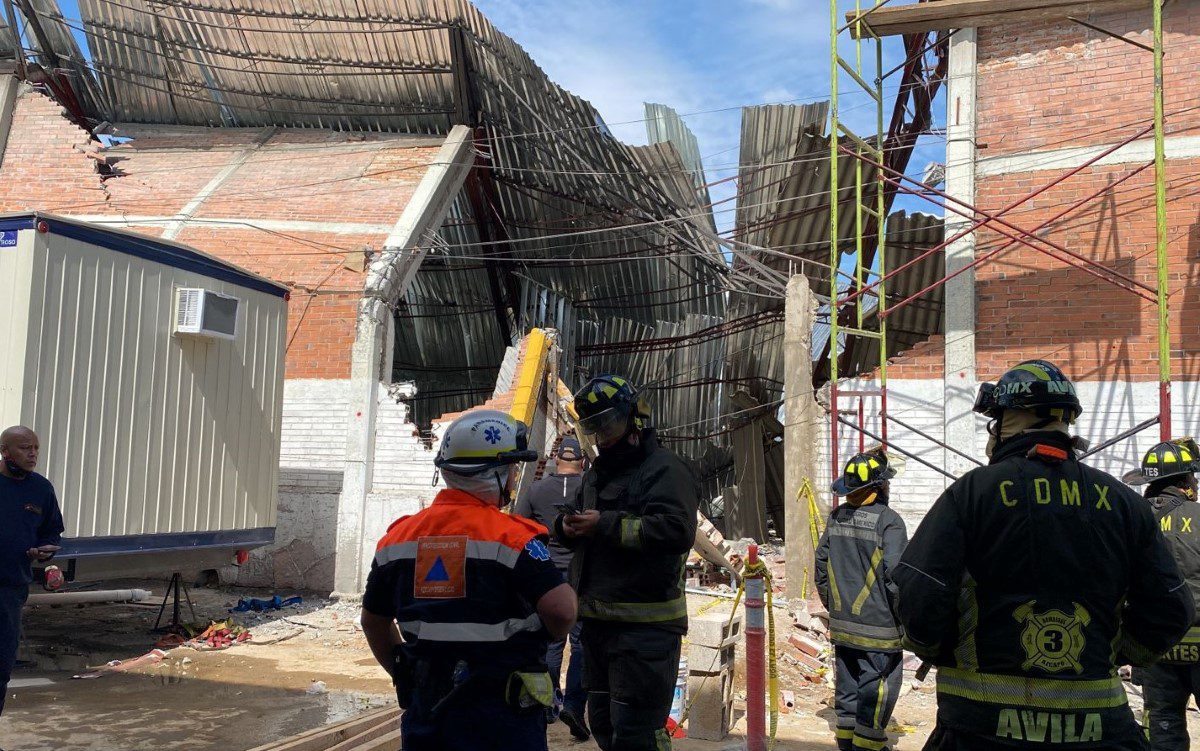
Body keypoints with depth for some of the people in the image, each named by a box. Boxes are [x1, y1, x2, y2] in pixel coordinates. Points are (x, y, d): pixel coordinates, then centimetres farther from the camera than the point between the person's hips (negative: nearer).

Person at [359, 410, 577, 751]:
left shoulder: (399, 535, 3)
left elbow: (373, 621, 13)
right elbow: (561, 611, -24)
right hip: (501, 712, -5)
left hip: (424, 709, 5)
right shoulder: (511, 535, -15)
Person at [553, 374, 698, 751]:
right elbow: (574, 530, 24)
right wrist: (567, 527, -1)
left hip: (645, 625, -9)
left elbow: (677, 530, -25)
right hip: (597, 619, 9)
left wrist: (605, 524, -23)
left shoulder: (664, 469, -10)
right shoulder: (596, 473, 19)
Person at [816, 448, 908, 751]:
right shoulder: (888, 521, -17)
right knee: (877, 693, 5)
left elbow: (821, 564, 11)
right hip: (877, 629, -7)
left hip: (842, 624, 7)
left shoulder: (837, 517, 4)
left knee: (847, 689, 17)